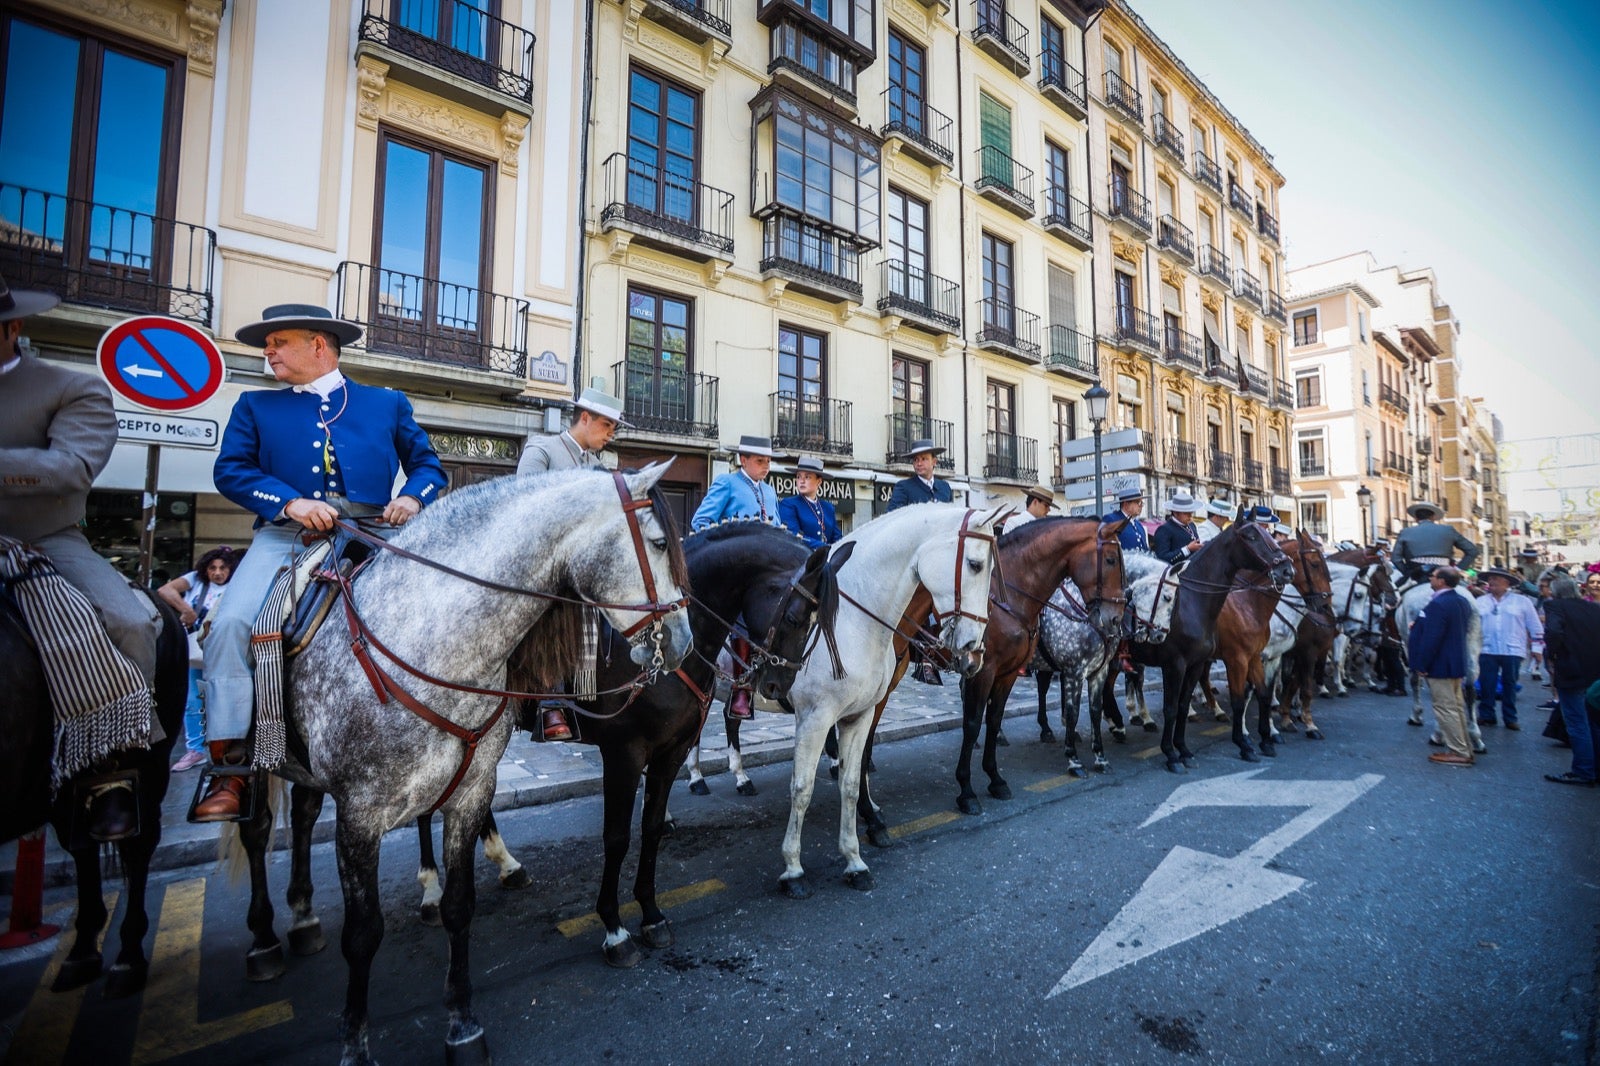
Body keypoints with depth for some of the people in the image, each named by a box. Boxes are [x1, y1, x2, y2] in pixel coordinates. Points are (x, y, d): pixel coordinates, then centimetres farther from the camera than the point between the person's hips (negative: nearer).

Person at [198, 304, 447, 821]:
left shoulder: (388, 403, 21)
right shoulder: (256, 405, 22)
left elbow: (427, 463, 17)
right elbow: (230, 469, 8)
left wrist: (412, 497, -6)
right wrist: (291, 503, -11)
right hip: (287, 532, 1)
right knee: (230, 621, -22)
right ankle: (230, 766, -12)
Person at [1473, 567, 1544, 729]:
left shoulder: (1522, 601, 3)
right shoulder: (1480, 602, 7)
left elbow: (1535, 626, 6)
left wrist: (1536, 648, 2)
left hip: (1513, 651, -1)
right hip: (1487, 651, 1)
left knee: (1509, 686, 7)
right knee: (1486, 685, 3)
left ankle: (1510, 718, 17)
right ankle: (1486, 716, 13)